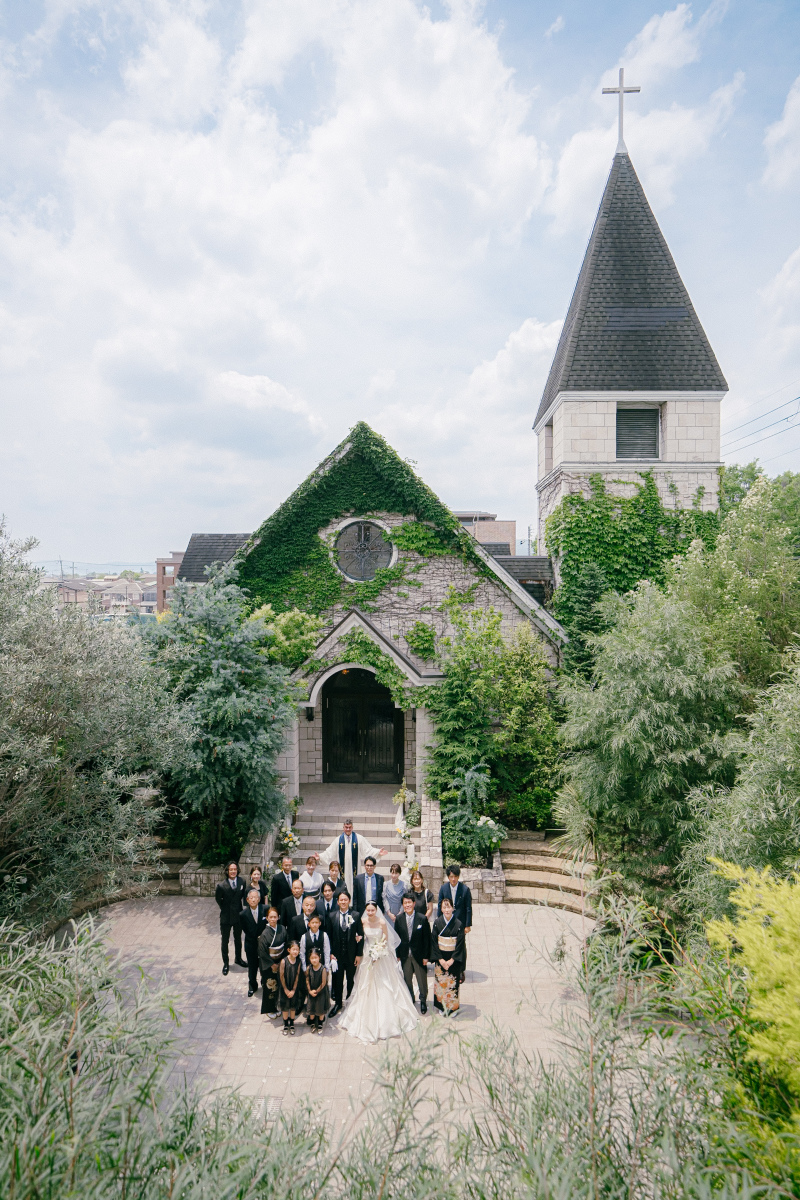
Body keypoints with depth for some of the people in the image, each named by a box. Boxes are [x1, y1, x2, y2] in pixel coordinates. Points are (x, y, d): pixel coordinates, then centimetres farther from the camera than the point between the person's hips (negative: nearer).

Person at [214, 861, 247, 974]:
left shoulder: (242, 882, -13)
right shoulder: (222, 886, -23)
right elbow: (217, 898, -5)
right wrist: (224, 908, -1)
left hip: (238, 914, 3)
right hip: (226, 916, -3)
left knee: (238, 939, 22)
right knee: (225, 941, 12)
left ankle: (238, 958, 42)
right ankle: (225, 963, 30)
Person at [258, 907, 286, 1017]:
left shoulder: (282, 929, -10)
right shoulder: (265, 934, -23)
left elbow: (286, 946, 1)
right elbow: (262, 952, -16)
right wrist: (272, 964, -10)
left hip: (280, 962, 4)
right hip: (268, 964, -4)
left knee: (279, 984, 16)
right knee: (269, 986, 9)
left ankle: (277, 1006, 37)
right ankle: (269, 1009, 28)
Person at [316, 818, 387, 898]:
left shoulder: (359, 839, 2)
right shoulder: (338, 840, 4)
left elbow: (369, 850, -1)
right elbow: (329, 853, 5)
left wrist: (378, 853, -15)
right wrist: (320, 857, -9)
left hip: (355, 868, -1)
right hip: (343, 869, 1)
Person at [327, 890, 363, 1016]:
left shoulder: (356, 916, -5)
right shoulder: (332, 916, -2)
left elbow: (361, 935, -3)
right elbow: (329, 936, 0)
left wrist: (359, 954, -5)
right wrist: (331, 953, -6)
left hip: (351, 954, 0)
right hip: (337, 954, 1)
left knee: (351, 980, 13)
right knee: (337, 980, 11)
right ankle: (338, 1004, 28)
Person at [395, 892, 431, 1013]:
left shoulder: (422, 919, -15)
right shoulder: (399, 919, -6)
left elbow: (427, 939, -10)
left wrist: (426, 956, -9)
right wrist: (398, 954, 0)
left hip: (419, 954, -3)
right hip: (405, 955, 3)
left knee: (422, 979, 10)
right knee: (407, 979, 17)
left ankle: (423, 1000, 32)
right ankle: (410, 999, 38)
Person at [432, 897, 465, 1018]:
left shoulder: (458, 924, -12)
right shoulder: (437, 923, -7)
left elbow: (460, 944, -10)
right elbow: (434, 942, -4)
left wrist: (451, 960, -12)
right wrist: (440, 959, -8)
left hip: (454, 959, -2)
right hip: (440, 958, 2)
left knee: (453, 983, 5)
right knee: (440, 982, 9)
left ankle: (453, 1007, 23)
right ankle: (442, 1007, 26)